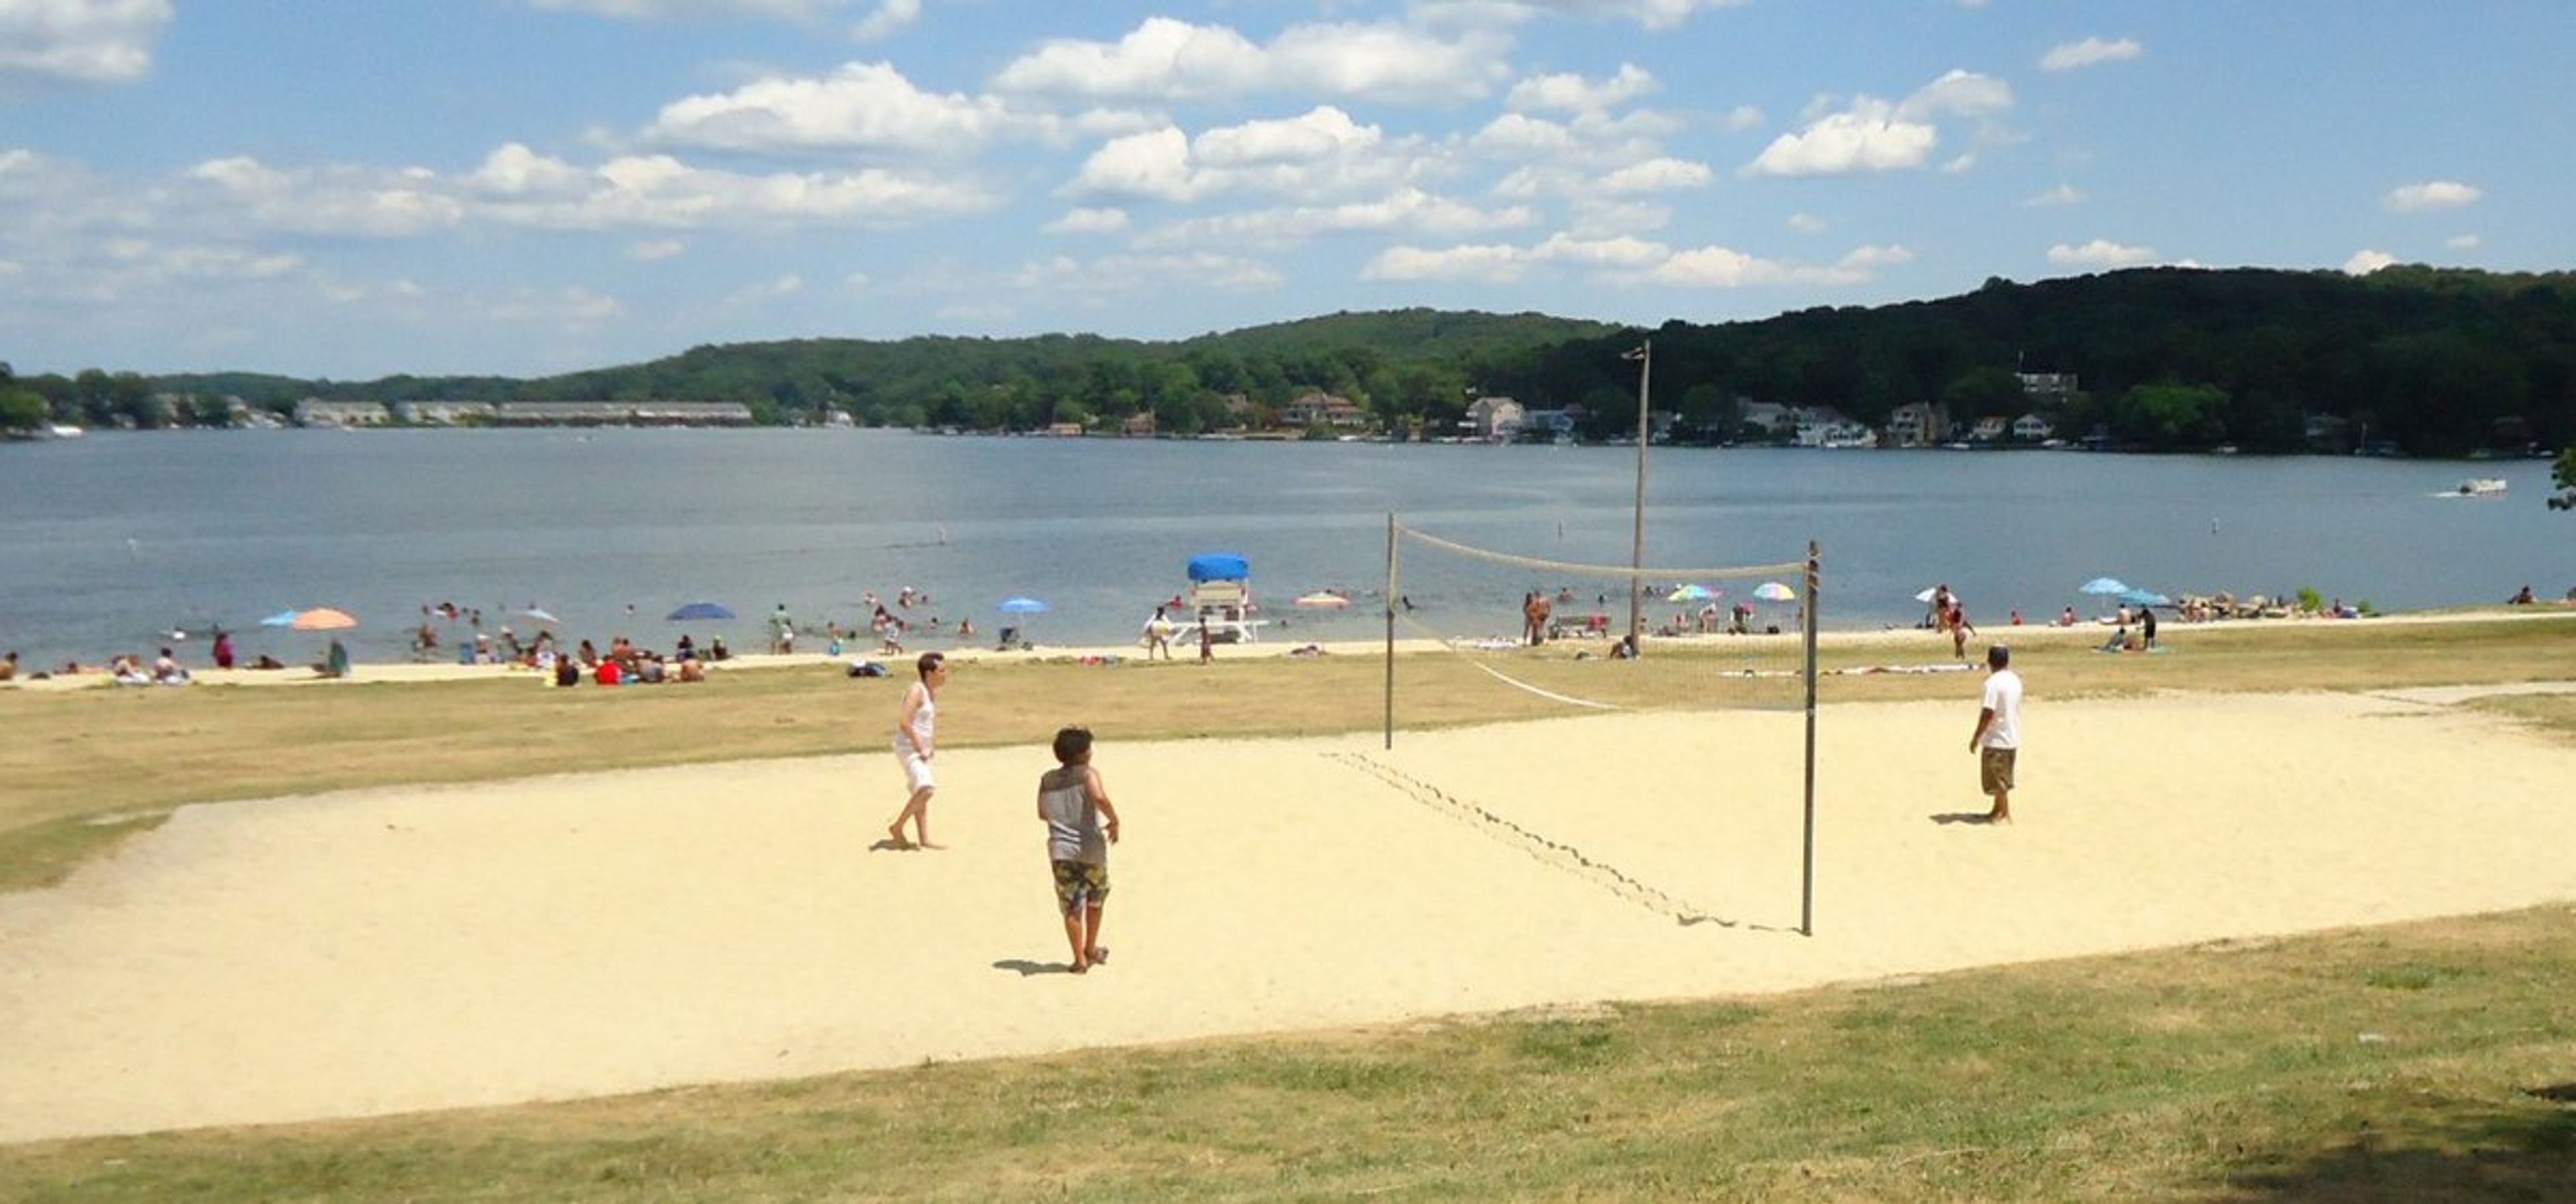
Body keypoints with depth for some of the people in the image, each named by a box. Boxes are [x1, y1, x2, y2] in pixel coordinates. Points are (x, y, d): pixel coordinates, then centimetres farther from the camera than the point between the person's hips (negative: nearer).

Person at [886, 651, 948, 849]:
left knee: (922, 794, 12)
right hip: (909, 747, -10)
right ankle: (897, 827, -7)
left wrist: (932, 746, 14)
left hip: (921, 748, 10)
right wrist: (920, 748, -20)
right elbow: (904, 722, -24)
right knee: (926, 789, -20)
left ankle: (924, 840, 16)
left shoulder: (932, 692, 12)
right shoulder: (916, 691, -17)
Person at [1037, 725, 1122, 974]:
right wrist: (1114, 821, -11)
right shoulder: (1088, 774, -7)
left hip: (1060, 851, 2)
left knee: (1071, 907, 5)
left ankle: (1080, 959, 3)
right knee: (1095, 900, 21)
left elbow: (1042, 813, 18)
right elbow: (1099, 797, -26)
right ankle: (1091, 950, 30)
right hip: (1091, 849, -2)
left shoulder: (1047, 781, 9)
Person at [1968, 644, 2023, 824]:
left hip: (1996, 740, -8)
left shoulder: (1993, 683, -19)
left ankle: (2005, 815, 7)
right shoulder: (2015, 680, 7)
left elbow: (1988, 713, -22)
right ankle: (1998, 811, 29)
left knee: (1998, 780, 2)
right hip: (2012, 737, 8)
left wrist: (1976, 737, -14)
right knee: (2002, 779, 19)